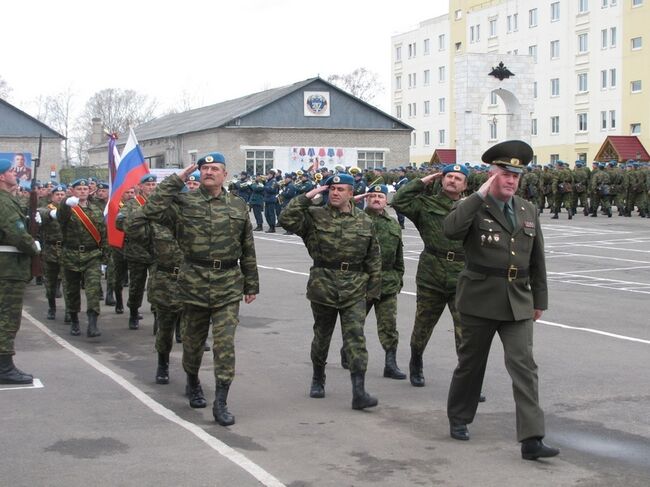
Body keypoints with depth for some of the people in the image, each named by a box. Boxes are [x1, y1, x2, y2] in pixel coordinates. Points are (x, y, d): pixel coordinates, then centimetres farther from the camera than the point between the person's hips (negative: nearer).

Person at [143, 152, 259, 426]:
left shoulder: (238, 206, 8)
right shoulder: (184, 202, 0)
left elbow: (248, 249, 12)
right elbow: (152, 211, -18)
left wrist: (251, 284, 12)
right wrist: (175, 180, -12)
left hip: (228, 285, 0)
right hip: (194, 282, 0)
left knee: (225, 344, -7)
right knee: (193, 340, 14)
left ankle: (221, 403, -3)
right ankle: (193, 384, 40)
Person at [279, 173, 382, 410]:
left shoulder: (364, 222, 6)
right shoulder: (315, 217, -1)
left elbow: (374, 258, 10)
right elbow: (286, 219, -17)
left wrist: (373, 288, 7)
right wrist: (307, 197, -16)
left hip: (355, 291, 0)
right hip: (323, 286, 0)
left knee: (356, 338, -8)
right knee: (322, 336, 15)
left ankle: (359, 392, -11)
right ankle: (318, 380, 37)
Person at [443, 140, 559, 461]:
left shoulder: (529, 211, 9)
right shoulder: (474, 208, -6)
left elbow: (537, 260, 15)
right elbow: (450, 230, -29)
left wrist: (539, 299, 15)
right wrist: (480, 195, -24)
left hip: (517, 303, 3)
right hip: (480, 301, -3)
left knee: (524, 367, -6)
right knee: (471, 363, 12)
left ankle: (531, 440, -9)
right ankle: (458, 420, 33)